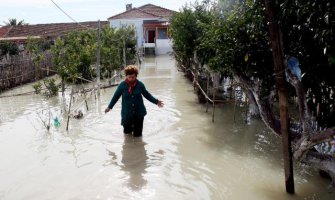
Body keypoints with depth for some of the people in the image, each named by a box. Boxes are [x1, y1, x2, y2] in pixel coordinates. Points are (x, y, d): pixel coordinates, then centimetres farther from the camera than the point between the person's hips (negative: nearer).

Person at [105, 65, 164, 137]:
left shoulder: (140, 84, -6)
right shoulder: (122, 85, -8)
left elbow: (147, 94, 7)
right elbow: (116, 96, 2)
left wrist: (156, 101, 3)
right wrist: (109, 107, 3)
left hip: (139, 112, 0)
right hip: (127, 113, 0)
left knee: (137, 134, 9)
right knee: (127, 131, 15)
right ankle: (129, 127, 49)